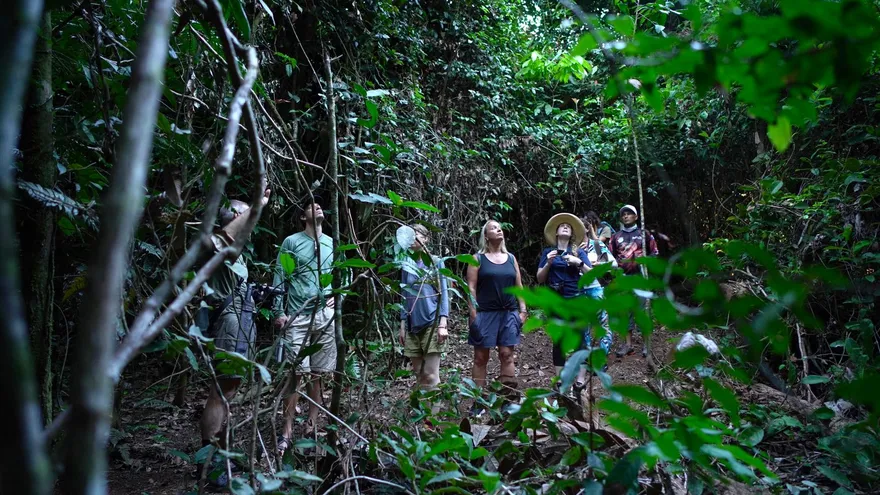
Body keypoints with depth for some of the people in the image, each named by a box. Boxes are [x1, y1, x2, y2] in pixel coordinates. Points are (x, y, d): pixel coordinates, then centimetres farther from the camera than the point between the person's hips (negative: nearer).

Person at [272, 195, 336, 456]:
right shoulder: (291, 242, 2)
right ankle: (287, 430, 1)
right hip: (298, 316, -3)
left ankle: (312, 423, 17)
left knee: (318, 373, 6)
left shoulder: (332, 244, 12)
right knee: (297, 372, -6)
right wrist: (279, 312, -7)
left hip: (325, 315, 3)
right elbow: (280, 278, -1)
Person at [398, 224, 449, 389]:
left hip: (431, 323, -4)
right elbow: (404, 296, 15)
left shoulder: (436, 262, 2)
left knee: (431, 375, -8)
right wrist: (402, 325, 10)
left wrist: (443, 324, -12)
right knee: (419, 374, 7)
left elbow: (443, 293, -2)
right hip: (412, 324, 4)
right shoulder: (407, 265, 12)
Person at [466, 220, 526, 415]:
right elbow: (471, 287, -4)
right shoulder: (478, 258, 1)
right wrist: (473, 313, -11)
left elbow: (519, 286, 13)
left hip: (509, 313, 3)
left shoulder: (511, 258, 12)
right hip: (485, 313, -3)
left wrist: (522, 310, 6)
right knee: (481, 357, 0)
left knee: (507, 355, 1)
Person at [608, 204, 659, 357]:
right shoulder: (616, 236, 14)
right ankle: (628, 344, 8)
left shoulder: (644, 233, 8)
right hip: (623, 277, 3)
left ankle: (646, 343, 1)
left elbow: (654, 252, 10)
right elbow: (611, 256, 17)